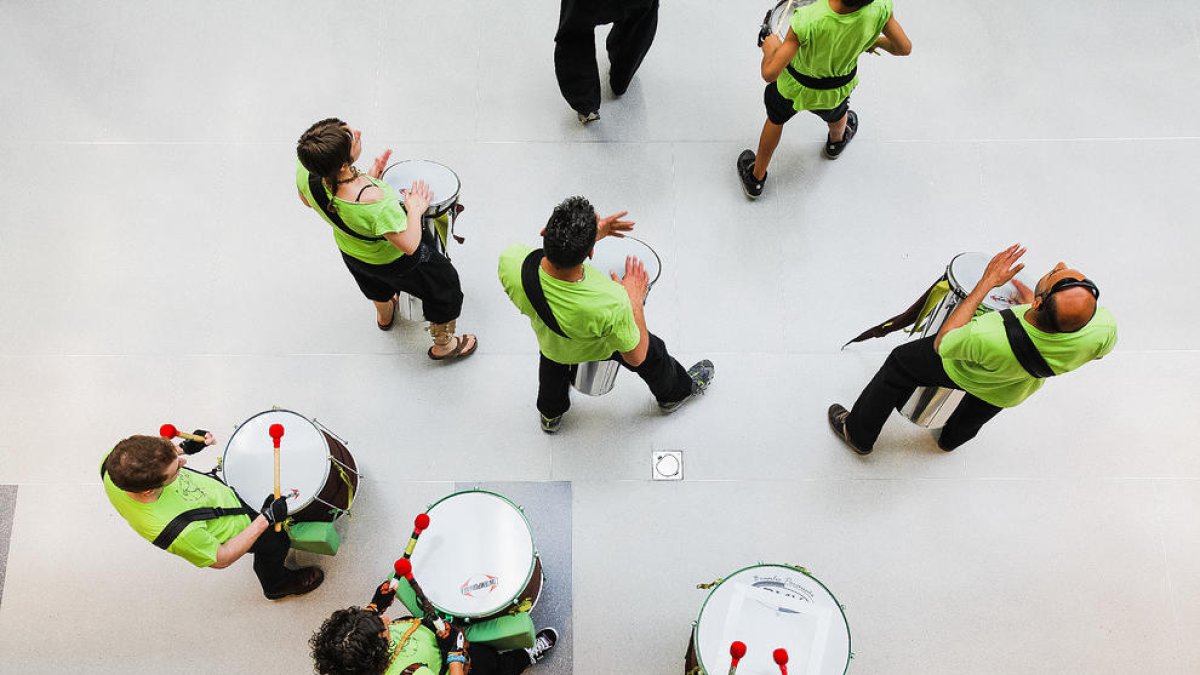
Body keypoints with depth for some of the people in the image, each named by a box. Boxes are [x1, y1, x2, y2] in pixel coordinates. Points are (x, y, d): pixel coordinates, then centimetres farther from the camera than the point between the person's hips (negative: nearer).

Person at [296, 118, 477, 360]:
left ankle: (384, 315, 73)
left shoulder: (305, 172, -32)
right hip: (393, 259, -5)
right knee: (444, 285, 24)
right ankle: (443, 345, 48)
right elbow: (409, 246, -33)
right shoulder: (376, 203, -49)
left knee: (376, 282, 40)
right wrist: (415, 210, -14)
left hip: (350, 253, 6)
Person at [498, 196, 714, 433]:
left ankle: (550, 415, 66)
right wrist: (635, 301, -16)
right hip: (601, 348, -2)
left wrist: (588, 236, -13)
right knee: (652, 353, 31)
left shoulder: (509, 262, -42)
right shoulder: (611, 302, -48)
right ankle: (677, 391, 63)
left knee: (553, 363, 39)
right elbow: (635, 357, -25)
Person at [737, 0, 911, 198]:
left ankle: (756, 179, 50)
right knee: (836, 113, 39)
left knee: (776, 120, 30)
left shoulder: (808, 21, -44)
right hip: (838, 87, 2)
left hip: (794, 86, -2)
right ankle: (836, 142, 73)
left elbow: (770, 73, -39)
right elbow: (904, 48, -16)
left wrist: (770, 48, -16)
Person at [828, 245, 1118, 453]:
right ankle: (952, 437, 72)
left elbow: (942, 344, -25)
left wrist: (986, 283, -26)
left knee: (899, 364, 24)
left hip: (961, 369, -4)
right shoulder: (1105, 330, -41)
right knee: (977, 412, 39)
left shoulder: (991, 339, -50)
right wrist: (1032, 303, -6)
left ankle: (858, 433, 44)